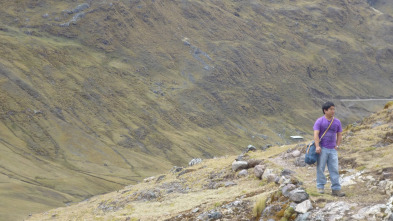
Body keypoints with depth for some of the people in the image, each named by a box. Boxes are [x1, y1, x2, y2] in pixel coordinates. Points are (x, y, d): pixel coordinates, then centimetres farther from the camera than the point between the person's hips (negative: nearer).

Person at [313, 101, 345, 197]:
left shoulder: (337, 122, 9)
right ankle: (320, 187, 11)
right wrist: (317, 146, -22)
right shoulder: (319, 121, -4)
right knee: (320, 168, 1)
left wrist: (337, 146, 4)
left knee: (334, 169, 0)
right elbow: (316, 134, -12)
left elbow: (339, 135, 16)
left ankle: (336, 189, 1)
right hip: (322, 149, -3)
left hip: (332, 150, 3)